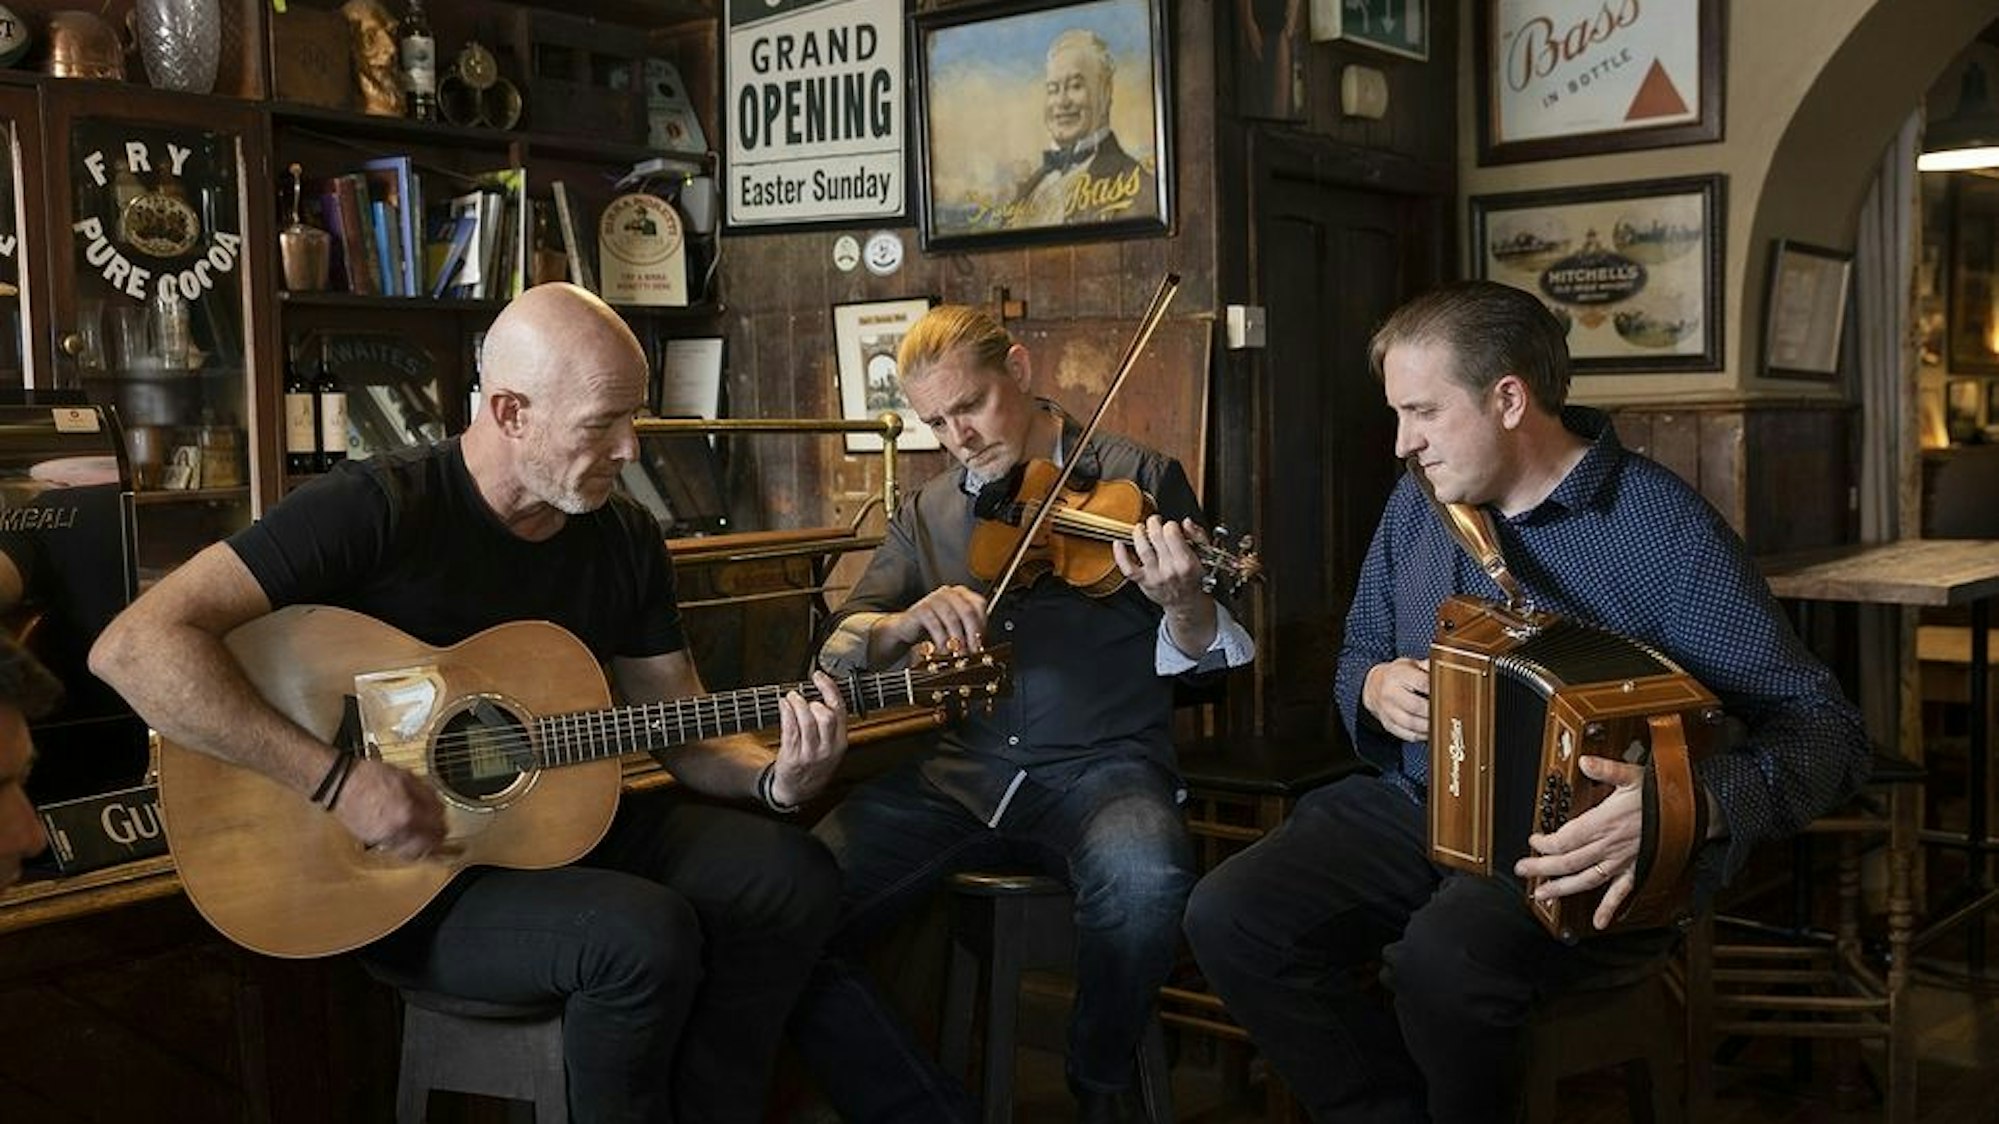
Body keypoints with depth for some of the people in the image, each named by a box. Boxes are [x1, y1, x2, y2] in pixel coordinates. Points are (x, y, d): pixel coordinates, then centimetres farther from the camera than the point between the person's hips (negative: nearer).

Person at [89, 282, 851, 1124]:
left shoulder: (627, 539, 1)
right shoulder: (378, 508, -19)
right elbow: (134, 647, -26)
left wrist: (775, 779, -15)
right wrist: (336, 778, -31)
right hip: (396, 868, -6)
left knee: (795, 878, -9)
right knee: (647, 934, -29)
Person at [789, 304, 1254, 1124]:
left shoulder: (1138, 479, 2)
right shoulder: (930, 513, 14)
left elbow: (1201, 658, -2)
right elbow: (841, 650, 9)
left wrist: (1182, 604, -26)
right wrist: (908, 621, -14)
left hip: (1102, 766, -3)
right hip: (960, 773, 3)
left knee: (1145, 880, -36)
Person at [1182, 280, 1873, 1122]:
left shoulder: (1663, 526, -11)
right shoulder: (1420, 500, 8)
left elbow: (1824, 730, -13)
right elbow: (1357, 656, 22)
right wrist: (1375, 689, -4)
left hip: (1574, 848, -5)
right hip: (1416, 805, 6)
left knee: (1444, 958, -35)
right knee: (1229, 916, -18)